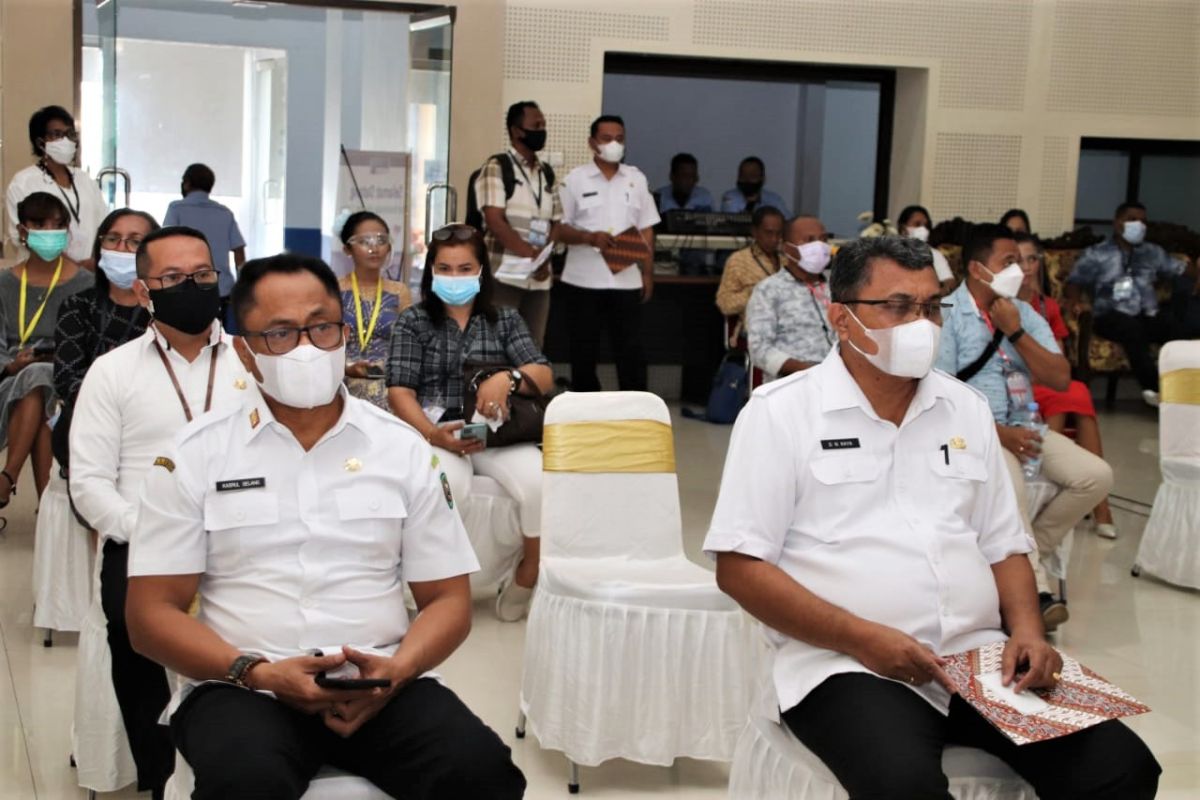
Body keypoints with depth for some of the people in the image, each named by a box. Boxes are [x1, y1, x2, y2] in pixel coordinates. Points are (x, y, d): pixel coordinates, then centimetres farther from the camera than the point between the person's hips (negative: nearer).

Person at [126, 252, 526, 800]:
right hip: (242, 689, -1)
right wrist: (256, 672, -14)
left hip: (378, 686, 2)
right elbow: (152, 613, 2)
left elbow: (447, 598, 9)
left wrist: (396, 671, -12)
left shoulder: (403, 448, 9)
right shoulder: (195, 456, 4)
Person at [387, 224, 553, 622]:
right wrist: (433, 434, -21)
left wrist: (507, 378, -18)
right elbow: (399, 391, 0)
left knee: (541, 484, -29)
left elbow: (545, 377, 6)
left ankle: (527, 578, -6)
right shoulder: (413, 322, 10)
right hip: (436, 433, -2)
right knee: (449, 488, -38)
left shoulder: (506, 320, 17)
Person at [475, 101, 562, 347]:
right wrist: (531, 254, -18)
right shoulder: (497, 168, -2)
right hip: (504, 275, -6)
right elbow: (495, 221, -12)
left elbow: (556, 222, 15)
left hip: (539, 278, 6)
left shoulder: (547, 174, 17)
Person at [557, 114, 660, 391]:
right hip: (584, 281, -2)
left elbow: (646, 230, 11)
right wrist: (589, 237, -19)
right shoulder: (576, 179, 1)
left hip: (626, 280, 2)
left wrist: (648, 273, 5)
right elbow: (558, 228, -2)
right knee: (584, 351, 6)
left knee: (631, 350, 1)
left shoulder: (637, 179, 10)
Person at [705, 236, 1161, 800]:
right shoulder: (779, 412, -1)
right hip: (847, 665, -5)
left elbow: (1004, 546, 20)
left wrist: (1027, 630, -1)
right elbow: (739, 567, -6)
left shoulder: (967, 409, 16)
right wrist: (862, 638, -16)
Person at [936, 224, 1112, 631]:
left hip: (1023, 427, 7)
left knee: (1097, 476, -11)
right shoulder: (948, 314, -6)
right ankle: (1036, 591, -28)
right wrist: (998, 432, -19)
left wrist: (1015, 332, -8)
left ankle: (1027, 555, 2)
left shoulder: (1025, 313, 13)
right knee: (1011, 486, -36)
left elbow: (1060, 379, 4)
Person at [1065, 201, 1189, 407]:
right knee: (1131, 326, -37)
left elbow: (1181, 270, 18)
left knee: (1176, 324, -29)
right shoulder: (1096, 254, 12)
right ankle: (1154, 386, -36)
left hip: (1148, 318, 3)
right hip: (1111, 318, -3)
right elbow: (1075, 282, 5)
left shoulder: (1152, 252, 23)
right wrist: (1075, 301, -16)